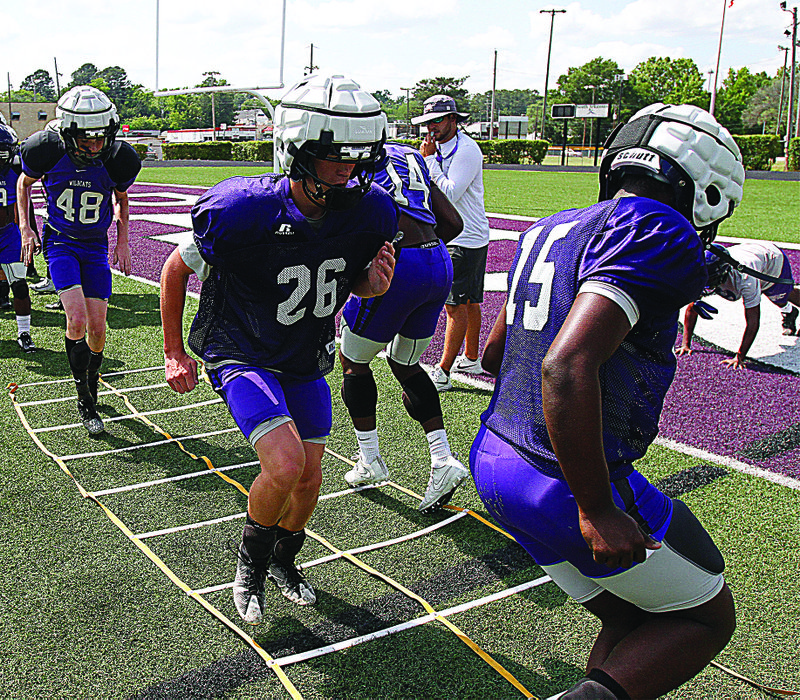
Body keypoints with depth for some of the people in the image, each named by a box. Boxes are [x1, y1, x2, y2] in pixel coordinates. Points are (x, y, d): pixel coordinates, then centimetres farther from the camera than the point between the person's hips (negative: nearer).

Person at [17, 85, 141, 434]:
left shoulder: (117, 159, -15)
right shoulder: (48, 151, -18)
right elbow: (24, 183, 4)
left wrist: (123, 242, 2)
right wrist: (26, 228, -2)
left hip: (96, 247, 2)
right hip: (60, 242, -2)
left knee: (97, 330, 0)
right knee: (77, 321, -19)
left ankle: (91, 382, 30)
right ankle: (84, 401, -1)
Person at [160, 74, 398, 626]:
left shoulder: (371, 212, -16)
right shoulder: (245, 212, -29)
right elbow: (177, 268, -11)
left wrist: (375, 284, -21)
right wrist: (175, 354, -2)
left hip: (306, 361, 5)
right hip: (241, 356, -5)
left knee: (309, 481, 10)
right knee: (285, 466, -22)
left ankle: (284, 560, 42)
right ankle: (250, 561, 10)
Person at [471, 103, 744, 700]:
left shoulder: (550, 230, 11)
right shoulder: (658, 232, -16)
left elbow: (494, 353, 21)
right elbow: (567, 366, -29)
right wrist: (596, 509, -22)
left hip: (495, 461, 9)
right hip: (566, 484, -9)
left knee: (634, 621, 24)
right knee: (707, 620, 15)